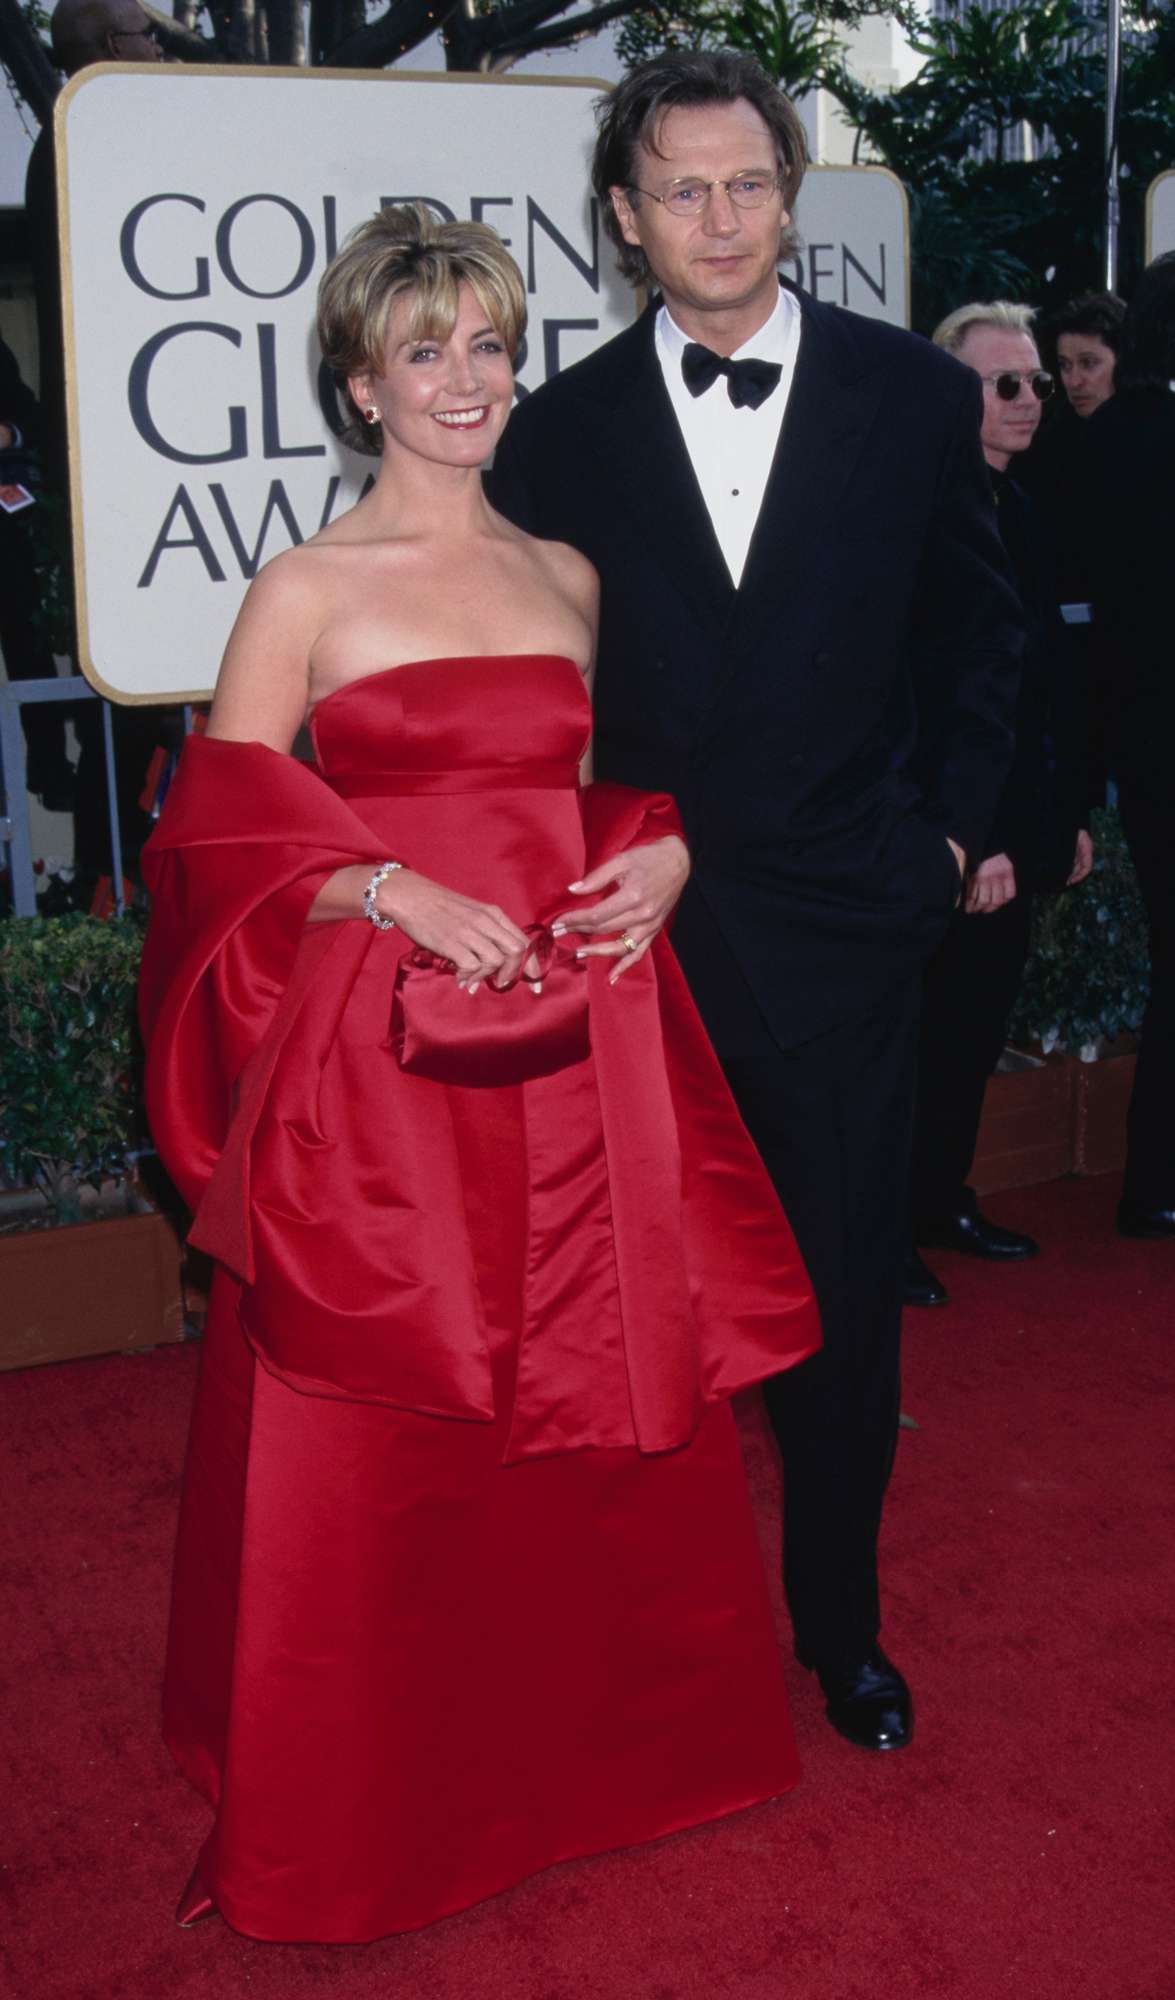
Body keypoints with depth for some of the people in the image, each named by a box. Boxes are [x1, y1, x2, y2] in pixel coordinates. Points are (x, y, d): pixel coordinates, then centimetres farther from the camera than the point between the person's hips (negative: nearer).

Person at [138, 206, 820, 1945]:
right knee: (374, 1442, 3)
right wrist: (394, 894, -17)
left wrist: (666, 853, 0)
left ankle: (604, 1741, 33)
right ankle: (369, 1810, 25)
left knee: (611, 1414, 10)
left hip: (583, 1053, 4)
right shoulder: (308, 592, 0)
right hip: (382, 1052, -4)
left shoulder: (569, 577, 13)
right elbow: (222, 838, -4)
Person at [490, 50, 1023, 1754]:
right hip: (637, 924, 1)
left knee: (848, 1306, 9)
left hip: (843, 924, 0)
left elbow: (979, 633, 10)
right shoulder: (561, 430, 3)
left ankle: (839, 1622, 31)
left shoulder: (916, 396, 2)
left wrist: (947, 829, 3)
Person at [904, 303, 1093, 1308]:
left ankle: (946, 1198, 29)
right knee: (922, 1030, 1)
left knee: (977, 1027, 16)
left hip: (1014, 833, 8)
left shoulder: (1027, 516, 13)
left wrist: (1074, 811, 14)